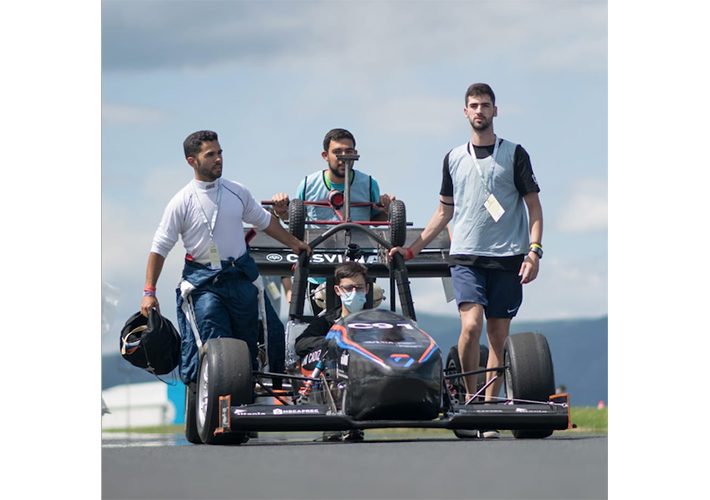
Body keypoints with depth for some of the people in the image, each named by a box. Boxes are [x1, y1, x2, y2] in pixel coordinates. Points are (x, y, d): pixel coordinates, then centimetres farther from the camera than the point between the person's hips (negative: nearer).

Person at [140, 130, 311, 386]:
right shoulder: (181, 202, -7)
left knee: (248, 345, 9)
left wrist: (293, 243, 28)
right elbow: (160, 247, -4)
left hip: (241, 278, 4)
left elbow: (264, 220, 22)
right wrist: (149, 292, -7)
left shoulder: (237, 192, 4)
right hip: (203, 282, -4)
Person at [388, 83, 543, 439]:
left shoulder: (514, 155, 6)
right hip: (465, 256, 1)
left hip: (507, 259, -1)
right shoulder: (454, 159, 14)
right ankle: (470, 396, -2)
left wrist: (534, 250, -7)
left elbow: (533, 206, 6)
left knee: (498, 335, -1)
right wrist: (413, 249, 17)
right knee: (471, 325, -18)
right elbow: (444, 212, 22)